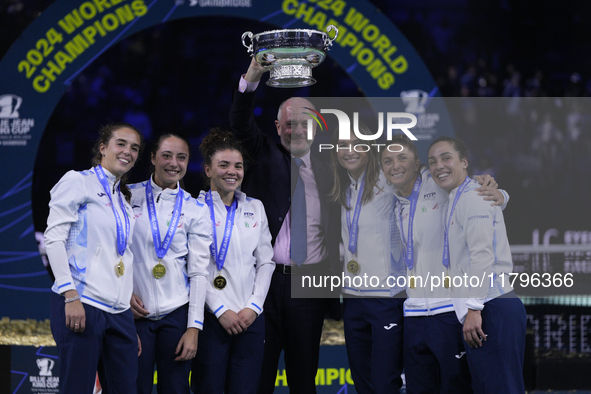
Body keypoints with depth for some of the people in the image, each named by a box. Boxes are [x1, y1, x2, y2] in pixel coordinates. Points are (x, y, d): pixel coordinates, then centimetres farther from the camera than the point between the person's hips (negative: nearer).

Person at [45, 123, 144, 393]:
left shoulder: (125, 201, 23)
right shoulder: (77, 182, 2)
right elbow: (54, 237, -7)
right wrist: (70, 295, -16)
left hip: (119, 311, 7)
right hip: (81, 305, -7)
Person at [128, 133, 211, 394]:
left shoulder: (196, 211, 6)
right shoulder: (128, 196, 5)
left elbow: (198, 272, 2)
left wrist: (193, 328, -4)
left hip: (176, 313, 1)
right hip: (133, 313, -1)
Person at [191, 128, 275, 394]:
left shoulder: (255, 208, 14)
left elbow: (266, 262, 12)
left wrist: (254, 306, -1)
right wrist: (221, 310, -11)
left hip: (251, 317, 4)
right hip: (211, 317, -4)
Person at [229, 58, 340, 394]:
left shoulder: (326, 169, 10)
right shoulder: (265, 155, 7)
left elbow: (338, 229, 11)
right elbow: (241, 122, -10)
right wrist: (252, 77, -27)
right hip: (264, 278, -1)